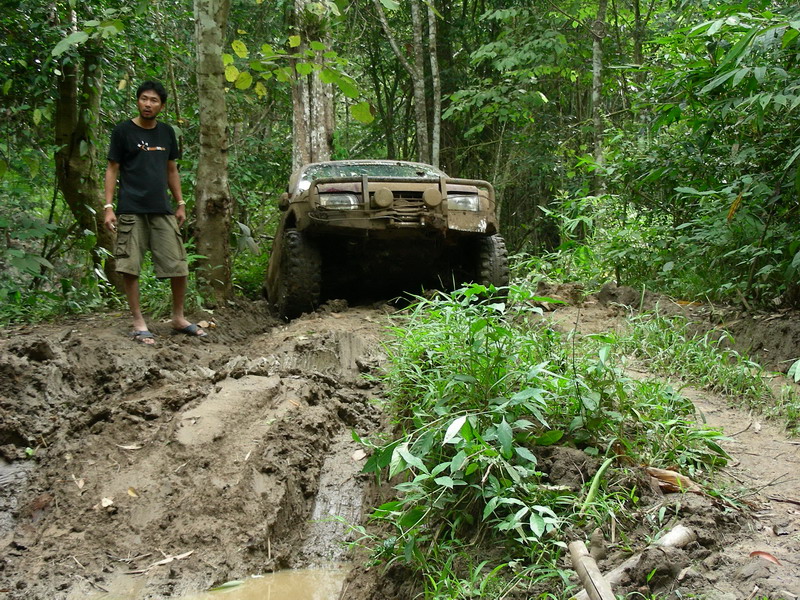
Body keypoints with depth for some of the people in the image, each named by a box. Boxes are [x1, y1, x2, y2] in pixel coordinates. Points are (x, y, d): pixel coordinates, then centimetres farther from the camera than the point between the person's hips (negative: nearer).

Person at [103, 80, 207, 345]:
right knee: (129, 268, -3)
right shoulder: (123, 131, 1)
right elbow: (112, 169, 1)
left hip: (162, 211, 4)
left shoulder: (167, 132, 13)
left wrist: (180, 204, 14)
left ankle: (179, 318, 18)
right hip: (131, 211, -3)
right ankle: (139, 323, 7)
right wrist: (108, 207, -7)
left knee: (179, 266, 2)